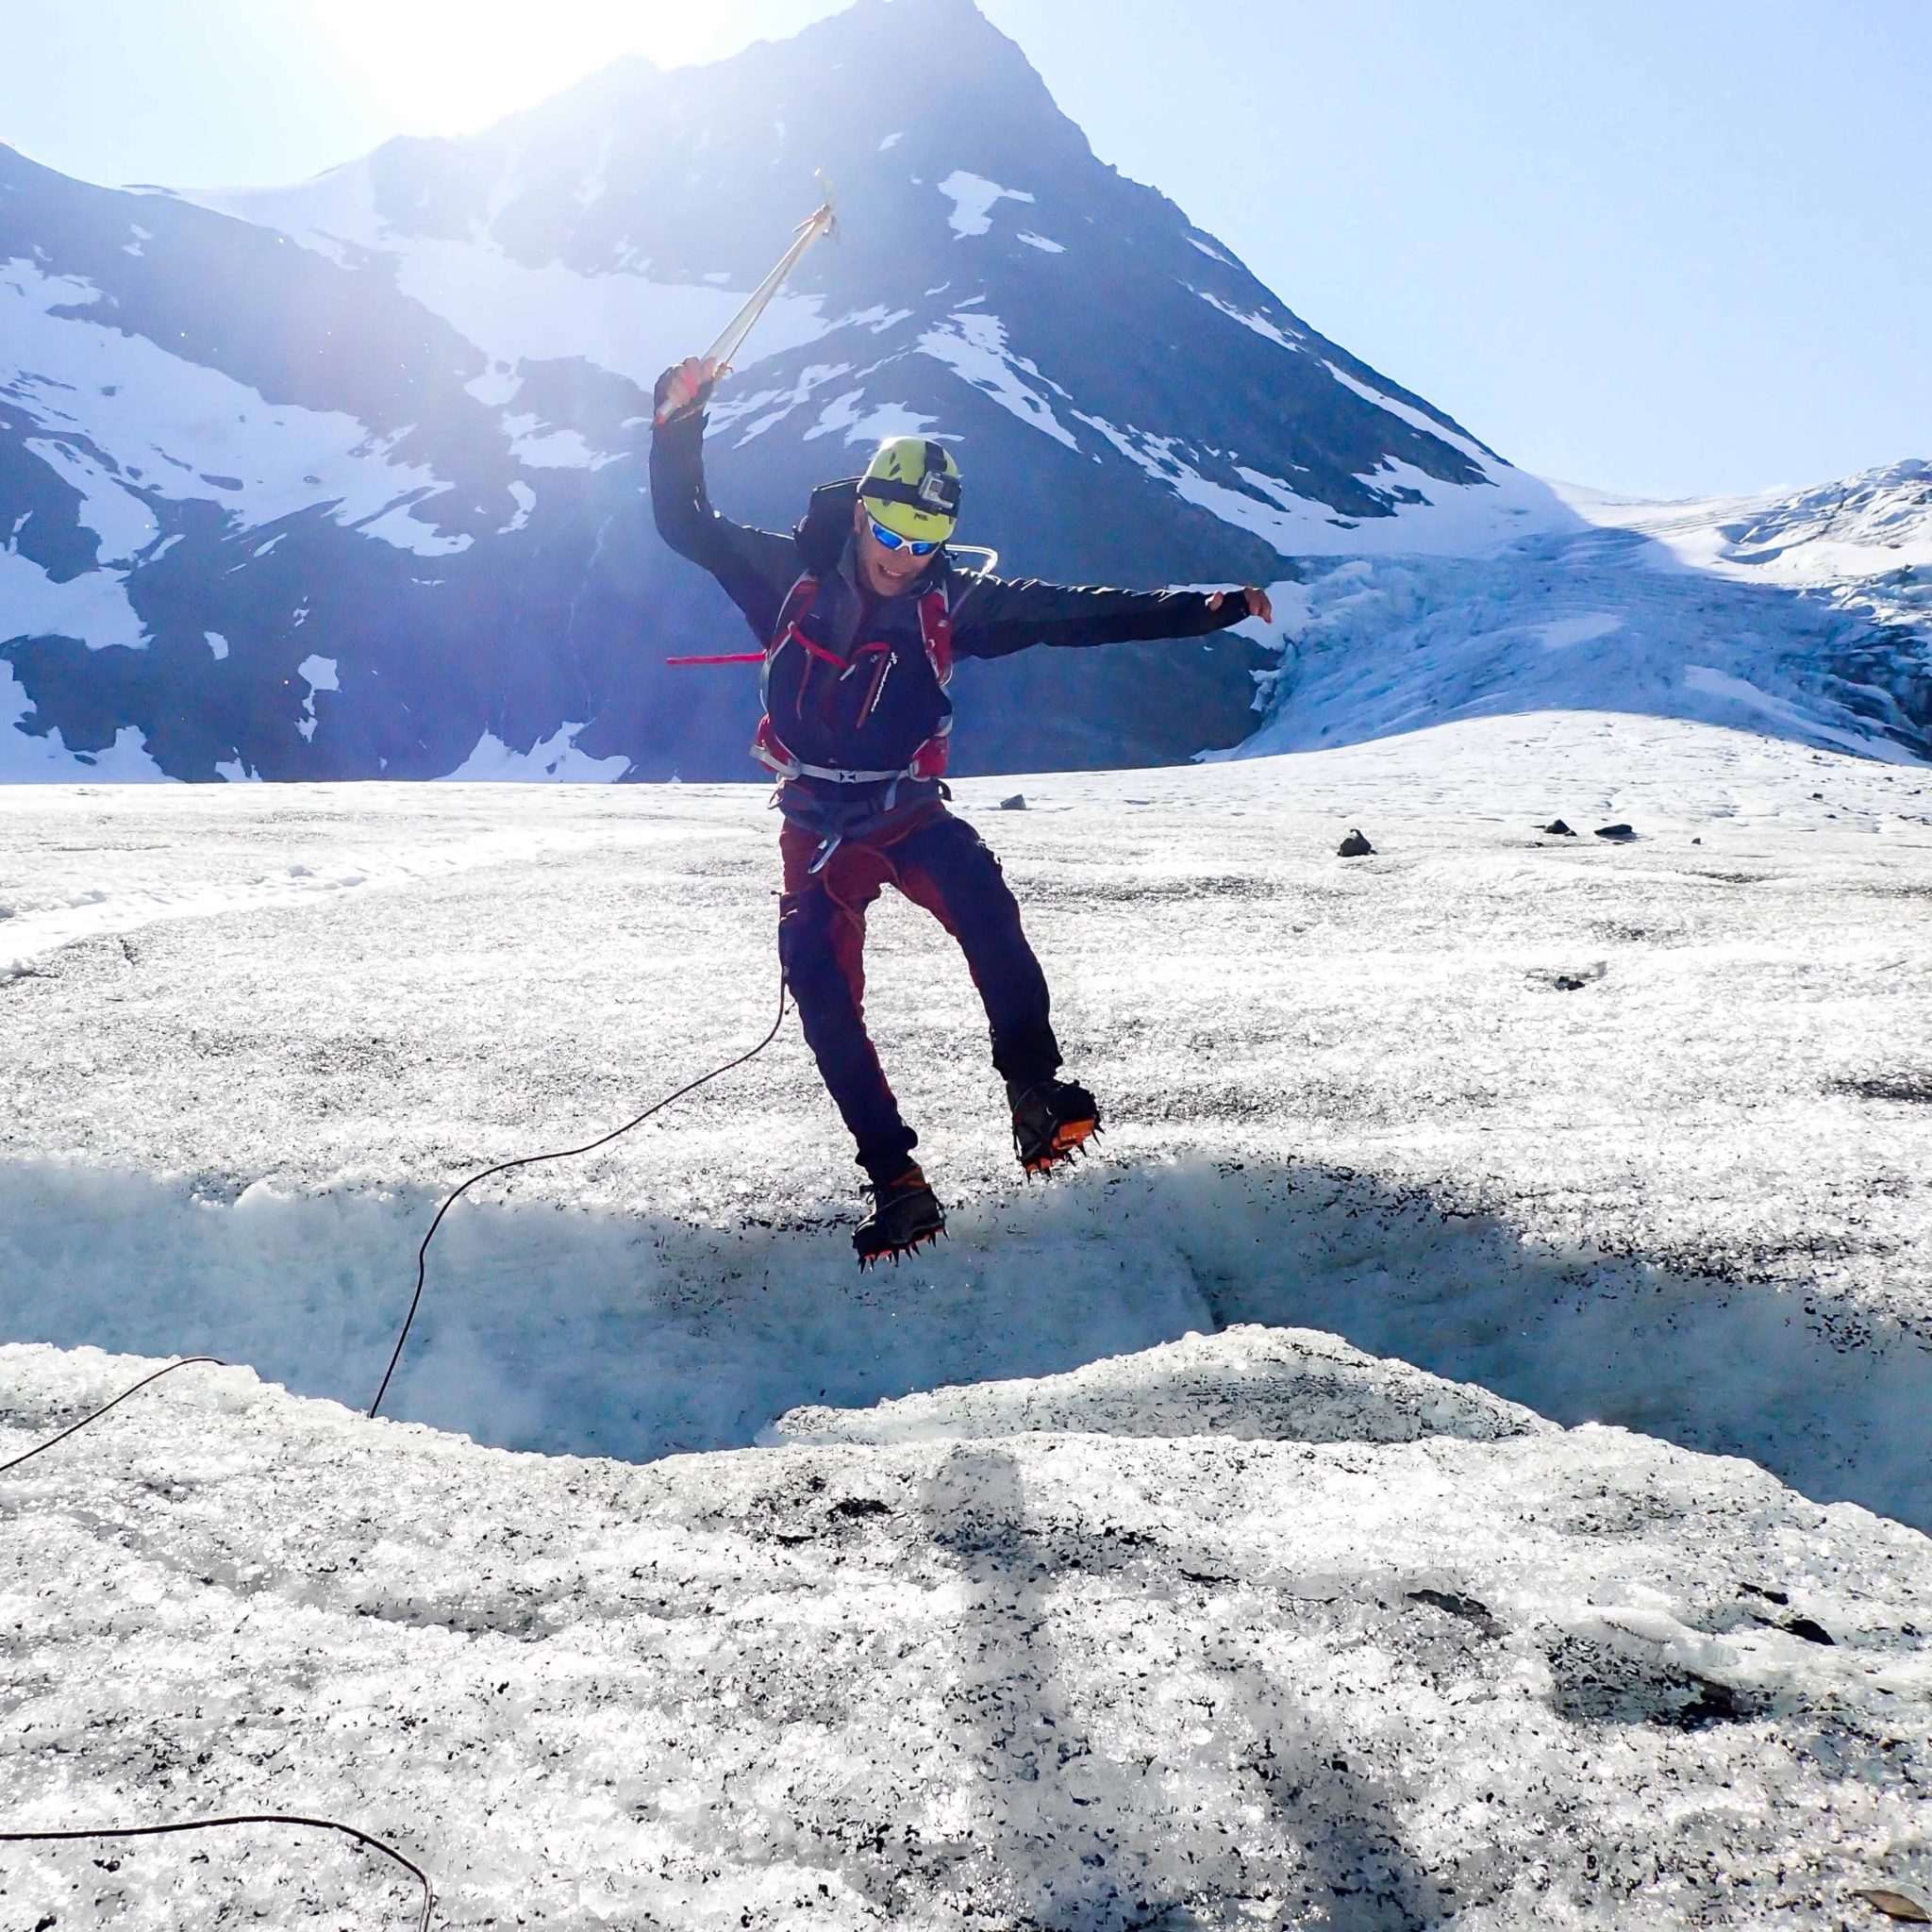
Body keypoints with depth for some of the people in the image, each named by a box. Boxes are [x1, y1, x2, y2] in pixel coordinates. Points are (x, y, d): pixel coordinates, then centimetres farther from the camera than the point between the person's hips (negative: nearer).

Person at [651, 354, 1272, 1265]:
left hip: (910, 811, -1)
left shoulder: (950, 602, -3)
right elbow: (687, 525, -1)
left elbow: (1080, 613, -5)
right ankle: (896, 1181, -4)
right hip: (819, 827, 1)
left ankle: (1036, 1090, -25)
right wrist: (680, 423, -16)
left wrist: (1211, 607, -11)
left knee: (983, 906, -31)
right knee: (823, 993, -10)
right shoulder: (789, 574, -3)